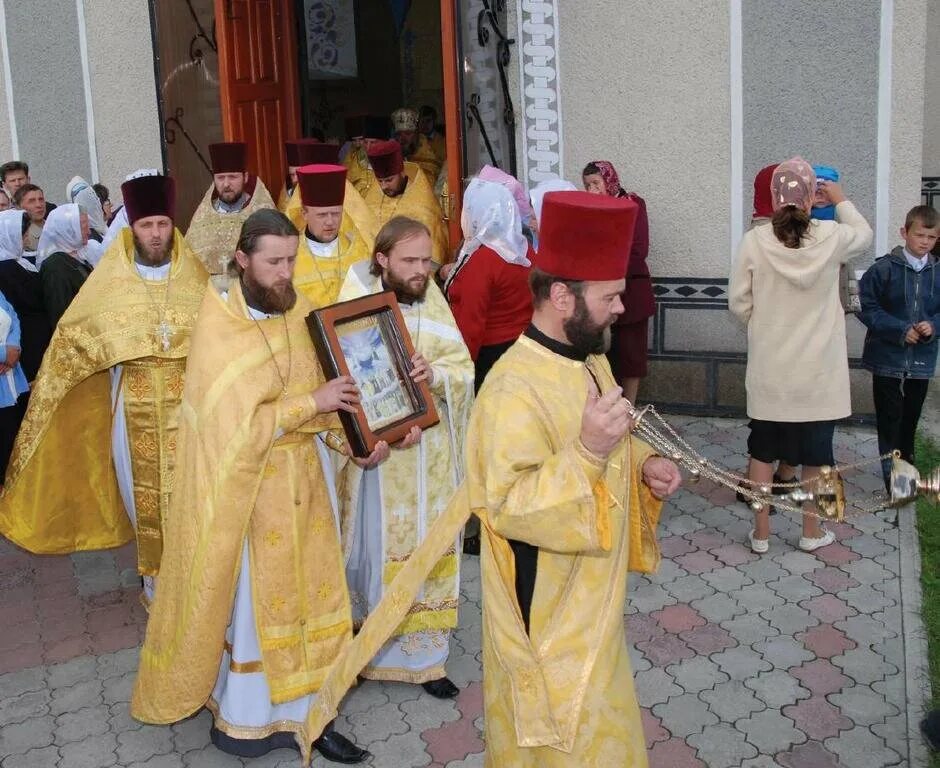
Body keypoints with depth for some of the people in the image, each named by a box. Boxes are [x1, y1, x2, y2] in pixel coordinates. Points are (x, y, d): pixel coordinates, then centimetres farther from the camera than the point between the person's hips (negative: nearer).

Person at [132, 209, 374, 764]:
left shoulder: (299, 313, 1)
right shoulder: (217, 330, -16)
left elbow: (317, 392, 7)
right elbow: (236, 427, -22)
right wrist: (312, 402, -21)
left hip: (304, 475, 6)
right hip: (248, 485, -5)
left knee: (308, 590, 11)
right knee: (252, 599, 7)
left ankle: (304, 711, 24)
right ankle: (246, 716, 26)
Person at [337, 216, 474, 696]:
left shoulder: (435, 303, 4)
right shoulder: (356, 303, -7)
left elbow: (464, 370, 1)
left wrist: (435, 374, -21)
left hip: (431, 456, 4)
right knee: (376, 548, 5)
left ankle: (423, 654, 24)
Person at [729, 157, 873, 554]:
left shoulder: (755, 240, -11)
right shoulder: (831, 236, -10)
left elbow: (738, 302, -5)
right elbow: (864, 235, 14)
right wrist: (841, 201, 29)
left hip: (769, 366, 0)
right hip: (817, 366, 0)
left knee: (763, 448, 12)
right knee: (815, 449, 14)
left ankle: (761, 532, 20)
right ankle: (811, 531, 26)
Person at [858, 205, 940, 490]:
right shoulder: (884, 269, -10)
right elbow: (867, 308, -10)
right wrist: (900, 330, -17)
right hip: (888, 358, -4)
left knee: (911, 417, 17)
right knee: (890, 418, 1)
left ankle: (906, 465, 34)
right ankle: (893, 474, 9)